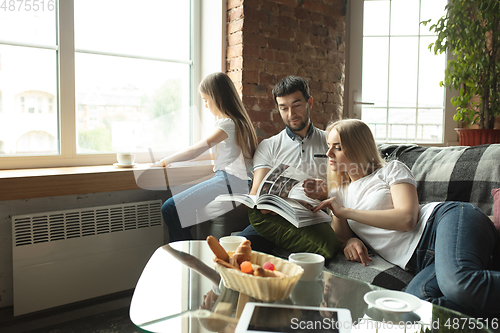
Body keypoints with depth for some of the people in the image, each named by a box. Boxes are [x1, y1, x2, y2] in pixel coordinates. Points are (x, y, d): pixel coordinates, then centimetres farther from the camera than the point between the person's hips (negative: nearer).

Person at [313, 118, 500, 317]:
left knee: (458, 283, -40)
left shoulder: (390, 170, 9)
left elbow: (407, 218, -7)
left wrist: (346, 211, -6)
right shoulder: (339, 194, 25)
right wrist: (349, 241, -4)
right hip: (423, 262, 4)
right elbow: (340, 236, 21)